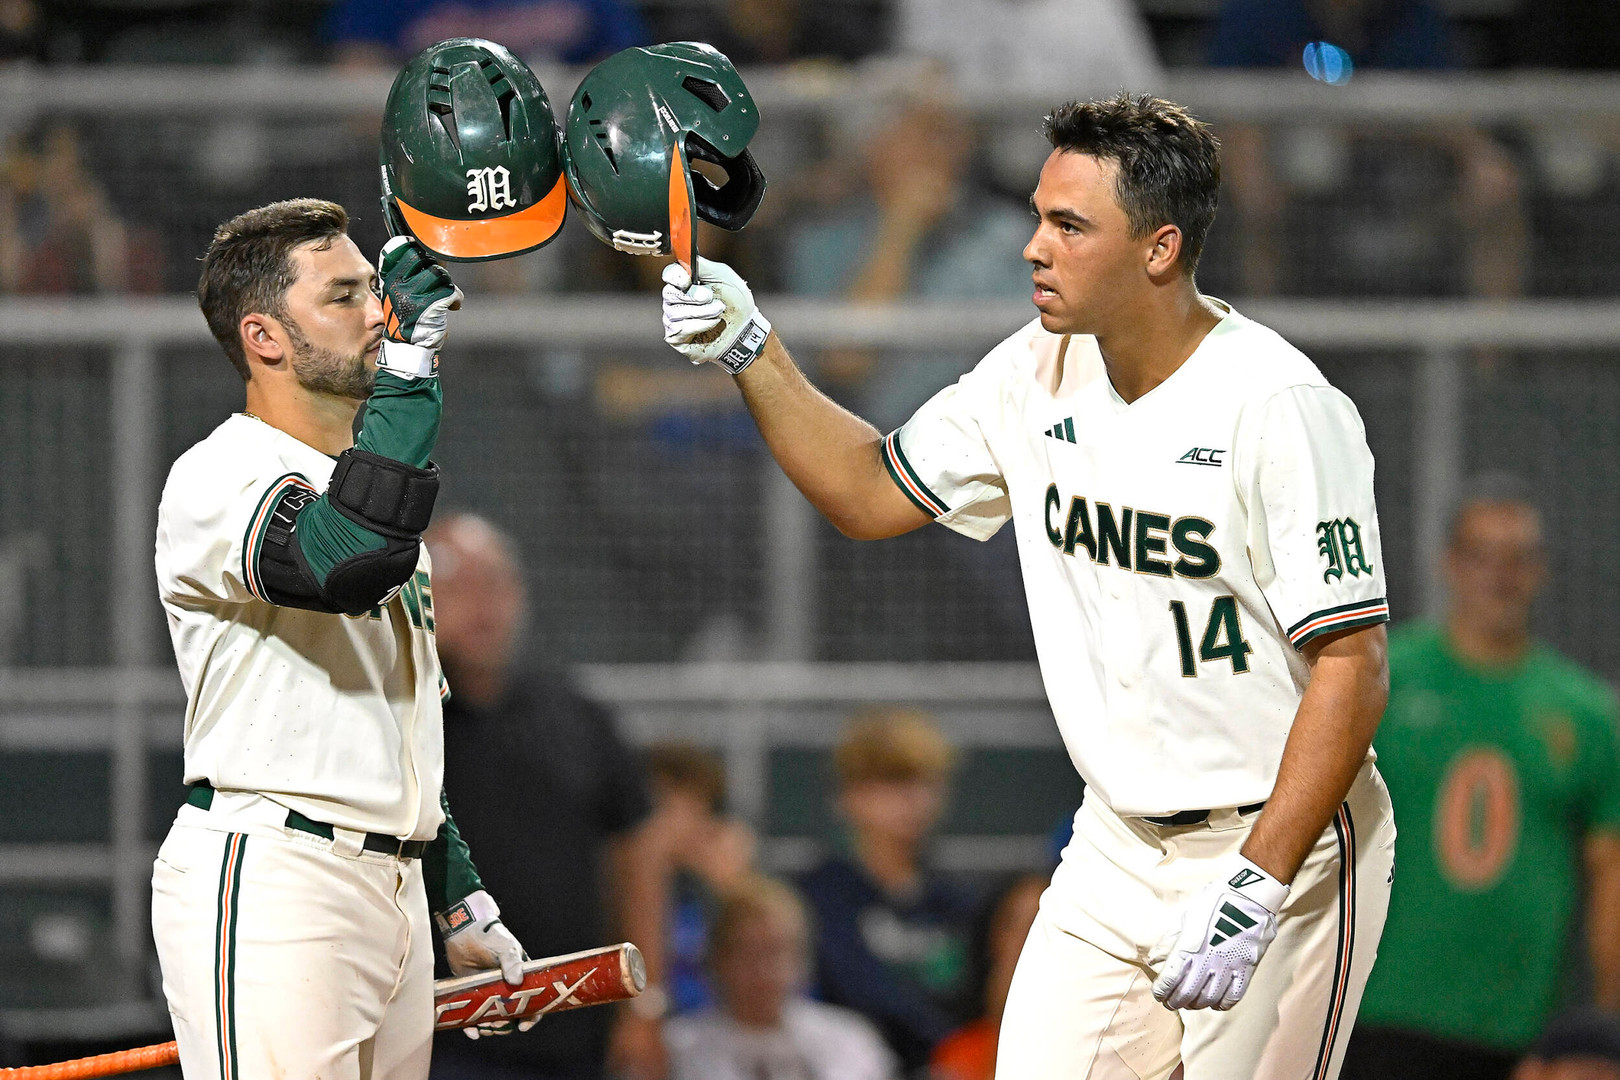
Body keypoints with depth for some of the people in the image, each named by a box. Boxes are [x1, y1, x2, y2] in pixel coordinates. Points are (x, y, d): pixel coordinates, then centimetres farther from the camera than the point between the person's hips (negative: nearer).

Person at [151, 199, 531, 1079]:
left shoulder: (362, 478, 23)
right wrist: (408, 364, -25)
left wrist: (460, 903, 26)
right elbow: (346, 565, -31)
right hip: (264, 880, -9)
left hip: (395, 884, 9)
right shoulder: (220, 477, -8)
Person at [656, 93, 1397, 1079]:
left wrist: (1254, 891, -25)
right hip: (1116, 847, 6)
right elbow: (870, 494, 17)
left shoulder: (1284, 409, -19)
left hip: (1285, 848, -6)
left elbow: (1353, 667, -20)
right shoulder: (1041, 372, 3)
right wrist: (749, 349, 3)